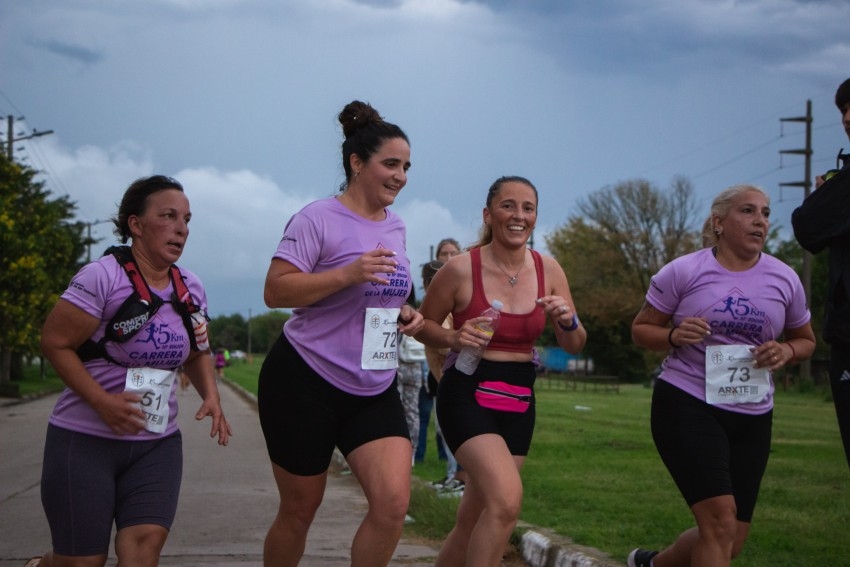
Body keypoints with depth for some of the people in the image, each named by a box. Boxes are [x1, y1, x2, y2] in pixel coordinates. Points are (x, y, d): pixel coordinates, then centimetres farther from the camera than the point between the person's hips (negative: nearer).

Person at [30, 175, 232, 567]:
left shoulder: (191, 290, 6)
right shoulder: (103, 277, -14)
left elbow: (196, 354, 20)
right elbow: (55, 343, -13)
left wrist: (211, 396, 0)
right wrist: (102, 401, -22)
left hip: (158, 443, 5)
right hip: (85, 441, -5)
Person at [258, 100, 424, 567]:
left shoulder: (395, 227, 11)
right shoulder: (318, 220, -11)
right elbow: (275, 291, -17)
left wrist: (406, 315, 3)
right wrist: (348, 273, -27)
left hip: (374, 389, 6)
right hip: (306, 382, -5)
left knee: (393, 502, -13)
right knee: (300, 510, 6)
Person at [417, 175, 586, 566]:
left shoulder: (548, 270, 1)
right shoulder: (461, 269, -10)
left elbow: (573, 347, 7)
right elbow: (424, 326, 3)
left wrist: (568, 322, -15)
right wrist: (454, 337, -18)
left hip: (518, 400, 5)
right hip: (467, 394, -5)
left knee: (475, 517, 12)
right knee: (507, 500, -25)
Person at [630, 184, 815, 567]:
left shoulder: (784, 279, 3)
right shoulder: (684, 272, -6)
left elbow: (806, 340, 16)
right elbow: (641, 330, 2)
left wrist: (786, 351, -8)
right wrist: (674, 336, -20)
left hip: (752, 418, 5)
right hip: (687, 407, -5)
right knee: (720, 522, -19)